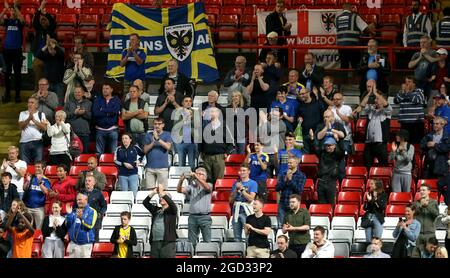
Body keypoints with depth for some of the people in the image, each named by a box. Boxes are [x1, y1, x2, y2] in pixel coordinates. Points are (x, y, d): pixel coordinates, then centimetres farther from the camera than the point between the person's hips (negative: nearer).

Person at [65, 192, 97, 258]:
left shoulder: (91, 211, -4)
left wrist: (81, 217, -27)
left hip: (85, 244, -5)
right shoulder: (74, 211, 11)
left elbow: (90, 225, -16)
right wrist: (69, 214, -6)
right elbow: (68, 225, 7)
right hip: (73, 243, 5)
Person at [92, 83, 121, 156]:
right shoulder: (98, 100, 9)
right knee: (99, 153, -1)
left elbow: (116, 111, -11)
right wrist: (108, 112, -8)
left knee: (113, 152, -3)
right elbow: (95, 113, -5)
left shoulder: (116, 100, 8)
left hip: (112, 129, -1)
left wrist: (103, 110, -5)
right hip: (100, 129, 1)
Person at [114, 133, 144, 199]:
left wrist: (138, 160, 5)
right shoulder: (119, 149, 4)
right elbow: (115, 161, 5)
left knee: (134, 194, -5)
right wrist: (124, 164, -7)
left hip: (133, 174, -1)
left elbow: (143, 154, 18)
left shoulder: (135, 148, 2)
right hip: (122, 174, 1)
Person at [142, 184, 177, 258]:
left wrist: (161, 192, -12)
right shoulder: (156, 210, 19)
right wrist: (153, 192, -1)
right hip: (155, 242, 5)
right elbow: (145, 202, 11)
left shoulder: (172, 210, 6)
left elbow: (171, 203, -15)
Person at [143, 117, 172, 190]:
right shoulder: (149, 135, 11)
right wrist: (153, 142, -8)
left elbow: (168, 147, -10)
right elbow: (145, 150, 7)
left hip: (162, 167, -2)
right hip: (150, 167, 2)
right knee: (149, 189, -2)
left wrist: (157, 138, -14)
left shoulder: (167, 135, 6)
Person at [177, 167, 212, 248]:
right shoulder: (191, 187, 13)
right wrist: (181, 180, -20)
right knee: (191, 242, 2)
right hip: (192, 217, 3)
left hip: (205, 217, -3)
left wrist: (196, 177, -29)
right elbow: (179, 190, -1)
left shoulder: (209, 185, 6)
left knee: (207, 241, -3)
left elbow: (207, 187, -19)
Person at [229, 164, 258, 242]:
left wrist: (242, 189, -9)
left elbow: (251, 198, -10)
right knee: (237, 236, 5)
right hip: (236, 210, 5)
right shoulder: (236, 183, 15)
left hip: (246, 210, -5)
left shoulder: (253, 183, 2)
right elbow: (231, 200, 13)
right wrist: (236, 189, -1)